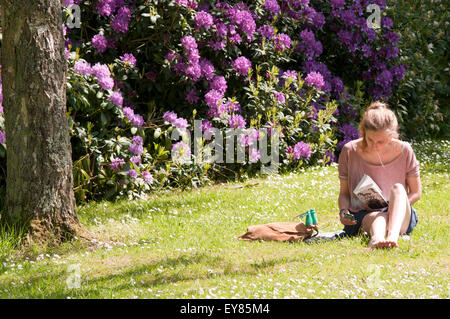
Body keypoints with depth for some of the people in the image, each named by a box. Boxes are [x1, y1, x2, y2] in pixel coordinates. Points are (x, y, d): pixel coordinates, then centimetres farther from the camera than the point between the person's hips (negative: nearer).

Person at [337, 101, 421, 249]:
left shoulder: (404, 151, -2)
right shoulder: (350, 151, -1)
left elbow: (416, 192, 7)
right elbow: (344, 192, 10)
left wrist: (396, 207, -12)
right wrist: (343, 211, -12)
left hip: (401, 219, 1)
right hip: (363, 215, -1)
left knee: (397, 188, -32)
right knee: (377, 218, -37)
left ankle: (393, 235, -59)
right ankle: (376, 240, -75)